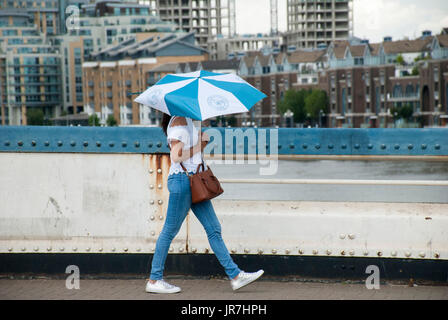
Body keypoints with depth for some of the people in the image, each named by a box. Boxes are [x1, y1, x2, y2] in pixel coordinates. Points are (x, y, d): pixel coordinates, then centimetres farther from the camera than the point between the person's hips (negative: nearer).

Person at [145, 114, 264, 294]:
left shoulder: (188, 121, 18)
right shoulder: (179, 121, -12)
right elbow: (176, 156, -19)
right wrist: (200, 145, -12)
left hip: (195, 181, 10)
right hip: (182, 179, -10)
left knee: (214, 229, 7)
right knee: (170, 230, -2)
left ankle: (235, 276, 9)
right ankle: (154, 280, 7)